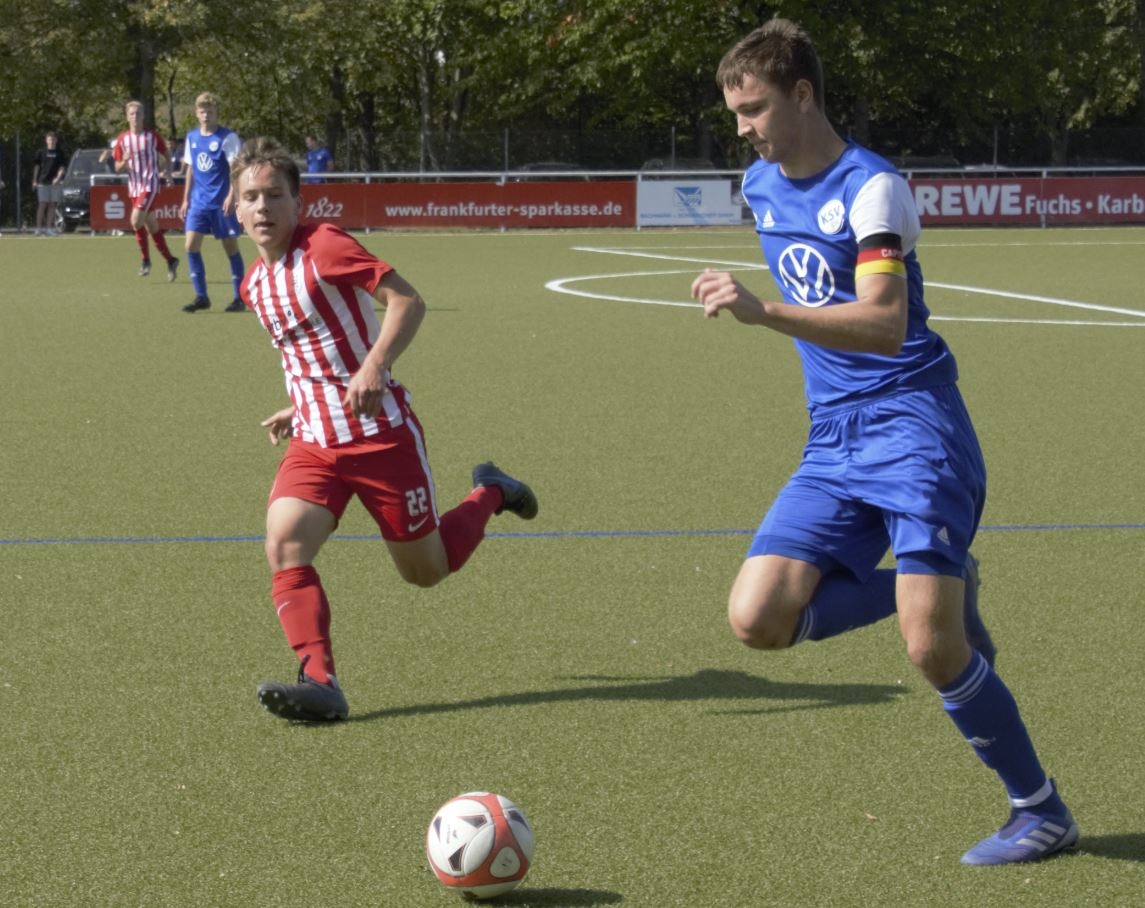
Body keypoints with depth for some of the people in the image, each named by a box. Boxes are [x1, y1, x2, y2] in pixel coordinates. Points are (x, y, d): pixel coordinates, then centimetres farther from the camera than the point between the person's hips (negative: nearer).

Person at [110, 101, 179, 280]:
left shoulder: (152, 136, -1)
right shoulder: (122, 139, 6)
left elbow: (166, 156, 10)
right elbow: (118, 169, 9)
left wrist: (168, 172, -6)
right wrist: (124, 161, -13)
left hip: (150, 184, -5)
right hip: (134, 187, 5)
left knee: (136, 220, -21)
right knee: (152, 226, 8)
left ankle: (145, 259, -6)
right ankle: (170, 261, 19)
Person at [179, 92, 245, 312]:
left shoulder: (227, 137, -8)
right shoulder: (192, 137, 9)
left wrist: (231, 197, -22)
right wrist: (186, 199, 14)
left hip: (222, 202, -5)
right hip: (199, 201, 5)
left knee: (231, 246, 2)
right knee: (191, 245, -5)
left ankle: (239, 298, 11)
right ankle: (201, 296, 2)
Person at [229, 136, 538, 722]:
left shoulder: (324, 246, -12)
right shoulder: (254, 285, 11)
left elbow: (407, 301, -18)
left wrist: (376, 365, -31)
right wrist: (299, 409, 16)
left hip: (381, 434, -6)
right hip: (314, 443, 6)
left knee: (426, 570, 7)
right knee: (284, 547, -21)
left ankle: (489, 496, 35)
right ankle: (320, 682, -23)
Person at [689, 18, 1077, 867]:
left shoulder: (870, 189, -13)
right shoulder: (761, 186, 11)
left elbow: (885, 326, -28)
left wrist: (764, 311, -38)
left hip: (912, 425, -7)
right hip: (833, 444, 7)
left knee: (933, 647, -15)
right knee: (758, 617, -11)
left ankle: (1041, 811, 5)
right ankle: (940, 585, 9)